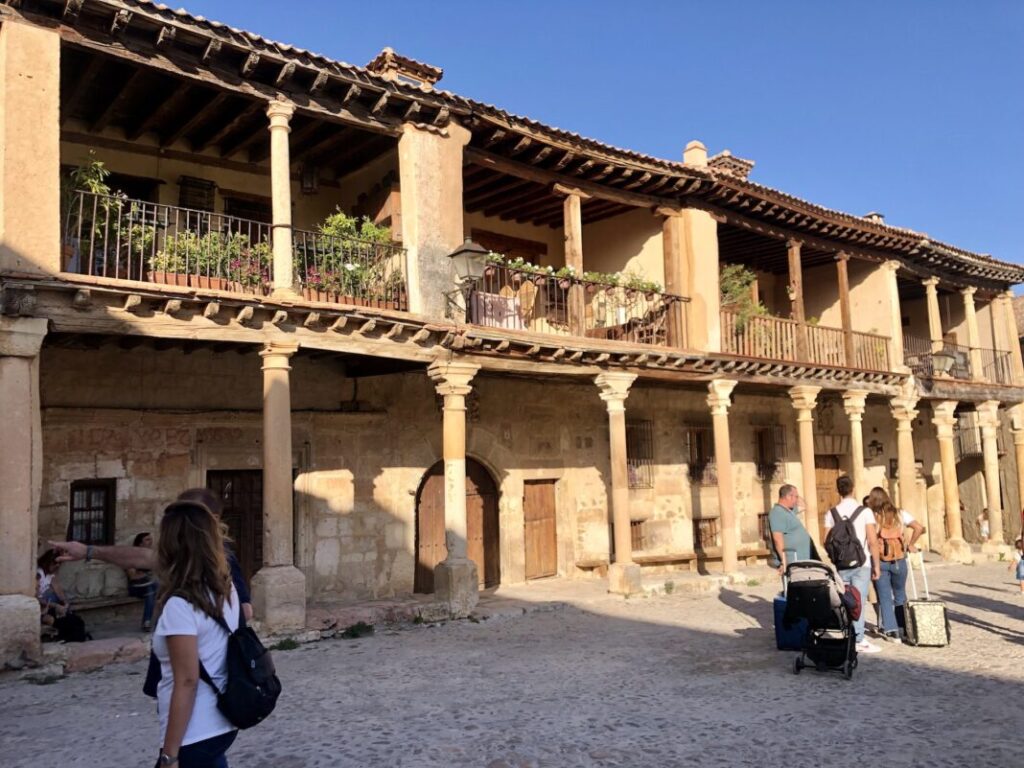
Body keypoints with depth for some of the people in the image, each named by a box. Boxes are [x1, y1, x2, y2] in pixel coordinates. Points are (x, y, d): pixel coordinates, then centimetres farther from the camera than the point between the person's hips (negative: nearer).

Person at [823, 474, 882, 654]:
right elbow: (873, 541, -9)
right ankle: (859, 641, 3)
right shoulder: (865, 511, -6)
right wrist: (876, 565, -2)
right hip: (861, 564, -2)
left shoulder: (832, 513, 1)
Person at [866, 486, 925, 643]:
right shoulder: (900, 514, 3)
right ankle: (902, 628, 23)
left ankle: (891, 631, 1)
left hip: (879, 561, -2)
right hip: (899, 561, 2)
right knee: (900, 596, 20)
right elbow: (919, 528, -5)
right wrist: (911, 545, 6)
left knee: (884, 598, 6)